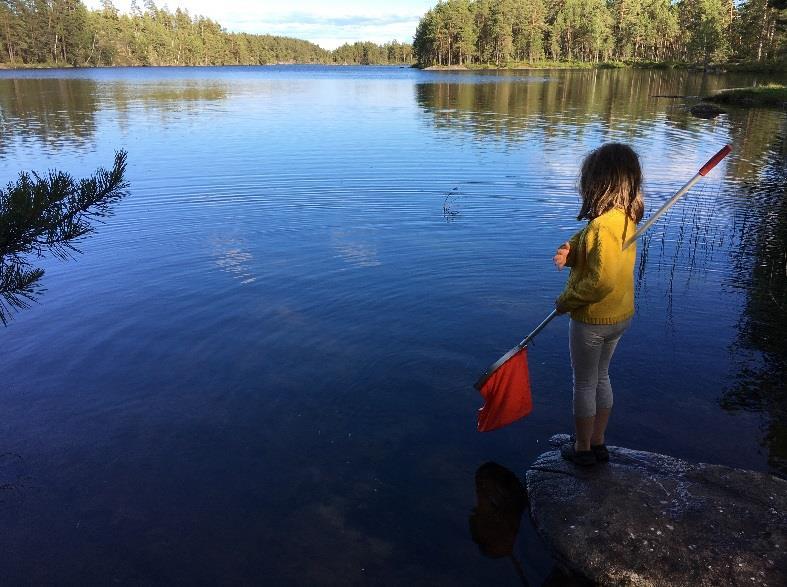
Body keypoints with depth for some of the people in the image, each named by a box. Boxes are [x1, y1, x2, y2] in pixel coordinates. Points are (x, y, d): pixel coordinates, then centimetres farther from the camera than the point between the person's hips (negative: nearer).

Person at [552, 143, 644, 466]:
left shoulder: (603, 225, -29)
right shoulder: (627, 216, 0)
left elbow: (601, 282, -31)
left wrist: (566, 301, -16)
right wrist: (570, 252, -12)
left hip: (593, 319, -9)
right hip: (620, 316, 9)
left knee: (584, 384, 11)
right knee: (601, 378, 23)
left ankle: (582, 448, 29)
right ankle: (598, 443, 37)